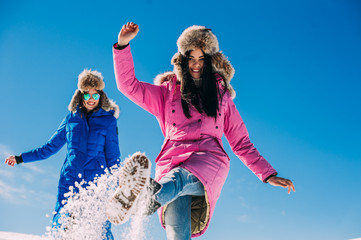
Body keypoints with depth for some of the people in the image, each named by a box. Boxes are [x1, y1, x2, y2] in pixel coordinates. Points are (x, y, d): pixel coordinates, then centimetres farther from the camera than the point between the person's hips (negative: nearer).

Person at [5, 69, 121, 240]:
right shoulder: (71, 118, 12)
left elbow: (113, 156, 6)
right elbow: (51, 147, 21)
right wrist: (20, 158, 22)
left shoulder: (108, 120, 5)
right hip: (69, 181, 3)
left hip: (96, 182, -2)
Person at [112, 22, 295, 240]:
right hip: (173, 161, 1)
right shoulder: (167, 92, 23)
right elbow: (129, 85, 14)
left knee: (179, 178, -39)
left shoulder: (221, 97, 24)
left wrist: (268, 174, 14)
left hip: (209, 159, 0)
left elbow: (241, 143, 22)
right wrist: (122, 45, 2)